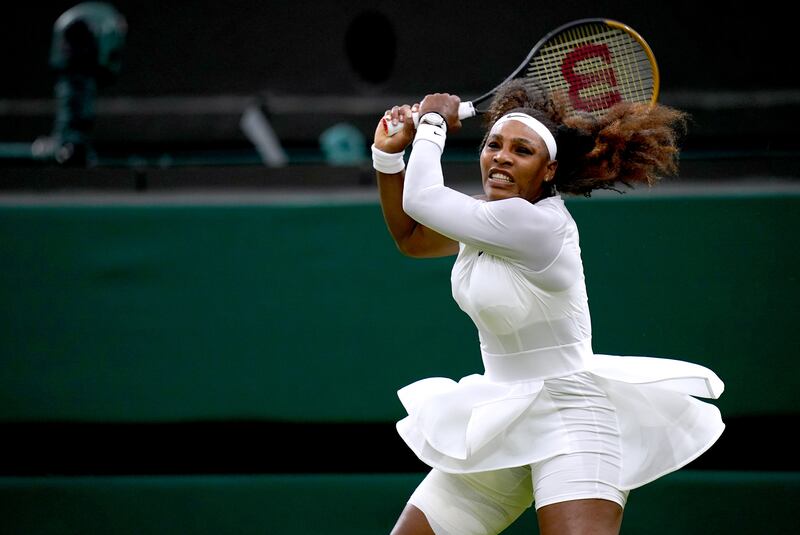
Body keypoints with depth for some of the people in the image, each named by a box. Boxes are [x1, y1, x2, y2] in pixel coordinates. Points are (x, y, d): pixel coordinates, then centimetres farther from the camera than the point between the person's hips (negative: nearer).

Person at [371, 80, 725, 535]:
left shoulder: (536, 224, -21)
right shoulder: (487, 215, 6)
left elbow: (421, 199, -17)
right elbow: (411, 237, 23)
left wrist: (433, 123, 0)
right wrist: (388, 154, 12)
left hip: (566, 416, -9)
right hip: (497, 422, 9)